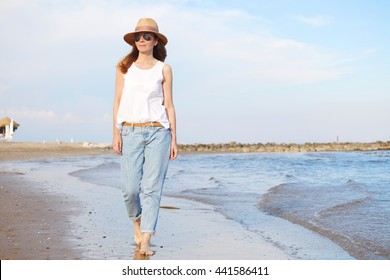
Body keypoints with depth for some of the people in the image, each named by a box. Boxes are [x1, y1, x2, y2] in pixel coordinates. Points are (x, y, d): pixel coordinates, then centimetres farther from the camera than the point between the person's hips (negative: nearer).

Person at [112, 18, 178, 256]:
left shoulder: (164, 69, 5)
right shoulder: (124, 67, 8)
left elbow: (169, 105, 5)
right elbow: (118, 101, 7)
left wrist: (174, 139, 1)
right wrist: (116, 134, -2)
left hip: (158, 132, -1)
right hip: (131, 133, 1)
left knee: (152, 187, -7)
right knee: (130, 188, -2)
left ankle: (145, 241, -4)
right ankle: (137, 221, 30)